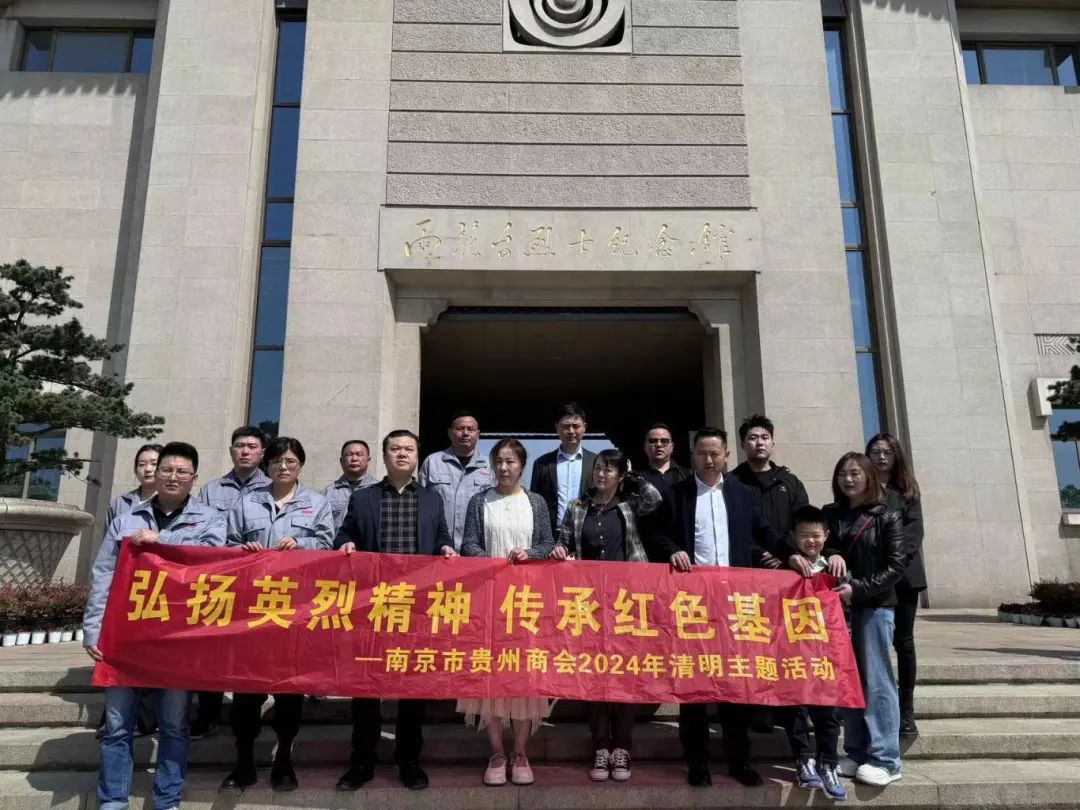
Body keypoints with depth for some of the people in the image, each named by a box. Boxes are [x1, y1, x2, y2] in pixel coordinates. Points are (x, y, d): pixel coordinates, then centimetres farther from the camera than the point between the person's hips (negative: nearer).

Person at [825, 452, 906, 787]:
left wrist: (858, 590, -15)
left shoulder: (887, 516, 0)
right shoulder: (830, 514, 10)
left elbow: (896, 565, -7)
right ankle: (856, 754, 16)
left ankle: (885, 760, 7)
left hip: (874, 605, -4)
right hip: (839, 605, 4)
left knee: (876, 681, 0)